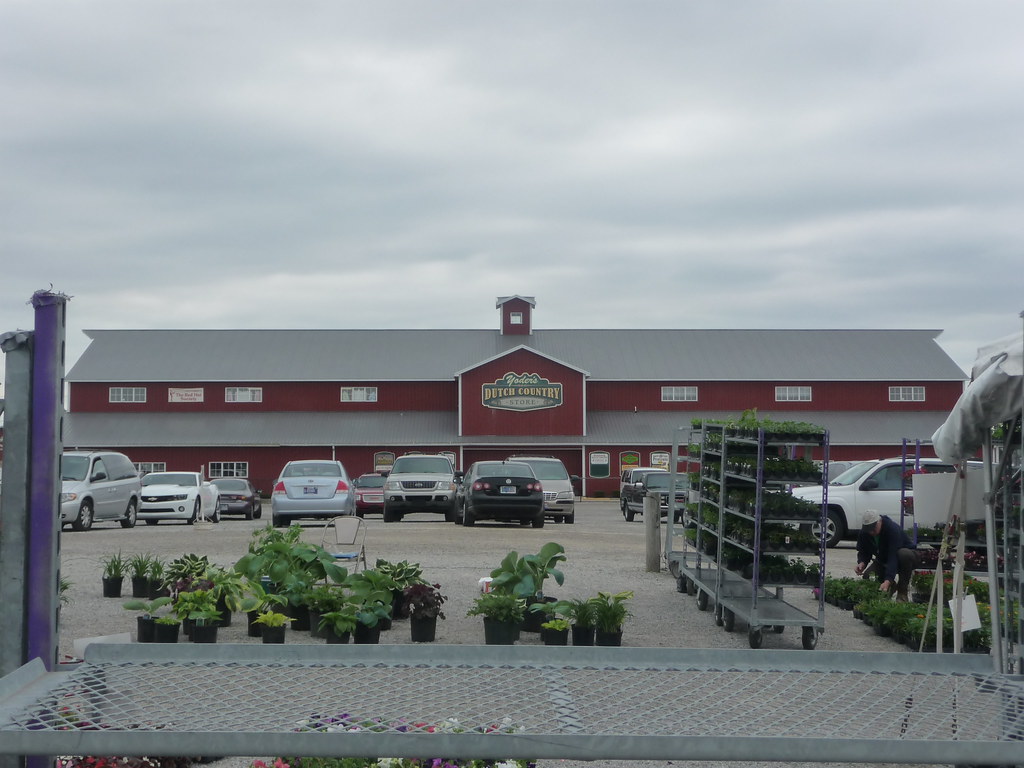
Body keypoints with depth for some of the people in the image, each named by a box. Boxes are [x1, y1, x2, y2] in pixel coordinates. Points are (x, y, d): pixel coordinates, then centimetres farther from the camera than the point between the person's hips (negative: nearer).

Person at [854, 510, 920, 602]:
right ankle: (891, 586, 12)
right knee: (867, 577, -20)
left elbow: (894, 557, -42)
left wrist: (887, 581, -53)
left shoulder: (893, 529, -35)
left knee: (904, 554, -40)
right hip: (883, 560, 5)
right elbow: (863, 552, -7)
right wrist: (862, 563, -32)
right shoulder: (864, 533, -16)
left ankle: (902, 593, -23)